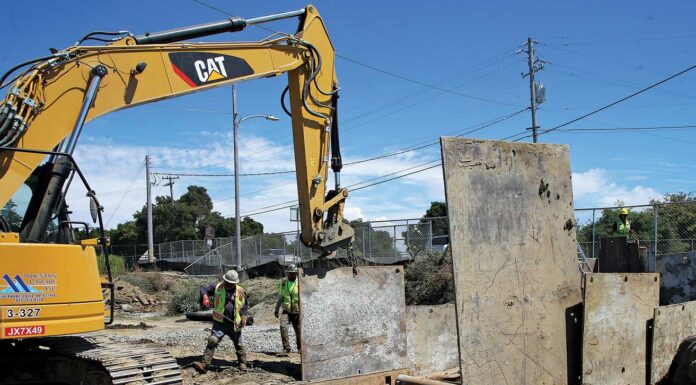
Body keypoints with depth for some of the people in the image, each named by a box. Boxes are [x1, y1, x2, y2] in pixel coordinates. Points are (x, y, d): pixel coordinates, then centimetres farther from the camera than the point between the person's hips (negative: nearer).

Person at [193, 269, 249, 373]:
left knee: (239, 344, 14)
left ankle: (242, 363, 34)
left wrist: (244, 316, -4)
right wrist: (205, 297, -23)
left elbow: (245, 305, 11)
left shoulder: (240, 292, 0)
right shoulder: (217, 287, -3)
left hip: (234, 324, 1)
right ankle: (204, 364, -13)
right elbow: (204, 289, -1)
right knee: (212, 341, -15)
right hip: (219, 323, -1)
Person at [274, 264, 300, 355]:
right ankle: (287, 348, -9)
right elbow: (280, 298, 16)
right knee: (283, 327, -18)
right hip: (286, 311, 2)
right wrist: (276, 310, 16)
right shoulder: (283, 283, 8)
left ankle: (300, 348, 27)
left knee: (299, 331, 7)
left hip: (297, 312, -2)